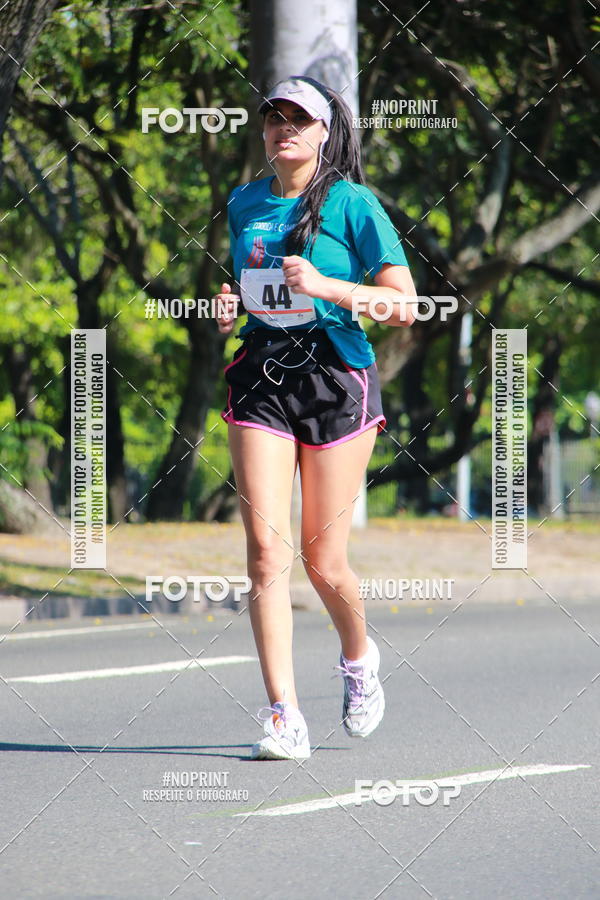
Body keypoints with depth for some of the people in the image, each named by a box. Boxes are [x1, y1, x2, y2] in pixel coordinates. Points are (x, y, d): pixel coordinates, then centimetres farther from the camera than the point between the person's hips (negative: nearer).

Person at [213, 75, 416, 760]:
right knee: (266, 547, -12)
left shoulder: (352, 203, -4)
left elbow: (403, 306, -8)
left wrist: (325, 286, -20)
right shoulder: (244, 203, 11)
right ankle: (284, 716, -12)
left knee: (323, 560, 1)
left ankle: (358, 658, 34)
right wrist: (230, 305, 6)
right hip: (260, 379, 3)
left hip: (337, 379, -3)